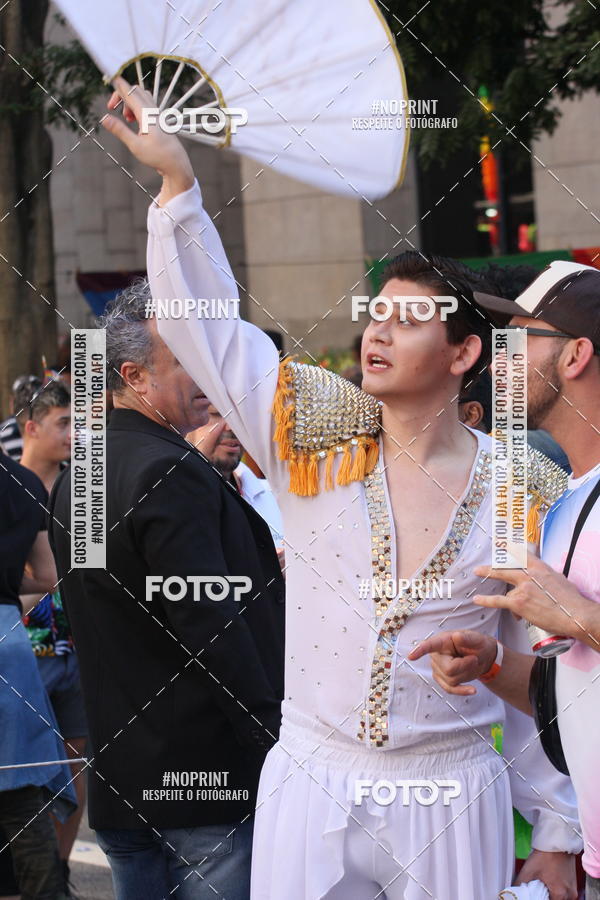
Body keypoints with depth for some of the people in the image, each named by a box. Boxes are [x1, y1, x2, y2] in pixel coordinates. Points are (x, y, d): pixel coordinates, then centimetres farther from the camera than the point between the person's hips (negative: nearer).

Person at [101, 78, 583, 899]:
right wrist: (177, 178, -14)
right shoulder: (317, 434, 2)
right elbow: (206, 323, -4)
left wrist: (557, 832, 7)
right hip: (311, 790, 1)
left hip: (453, 803, -1)